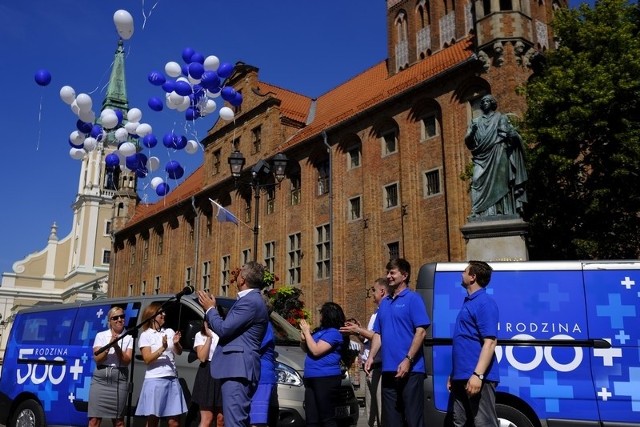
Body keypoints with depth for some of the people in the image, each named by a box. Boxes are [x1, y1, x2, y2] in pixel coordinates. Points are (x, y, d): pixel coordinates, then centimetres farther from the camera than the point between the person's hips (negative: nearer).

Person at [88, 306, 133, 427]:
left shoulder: (129, 338, 4)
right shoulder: (101, 335, 5)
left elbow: (127, 361, -5)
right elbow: (97, 359, -5)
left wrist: (116, 346, -19)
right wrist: (110, 344, -19)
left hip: (119, 380, 0)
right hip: (100, 379, 0)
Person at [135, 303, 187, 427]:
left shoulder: (170, 331, 12)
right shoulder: (146, 335, 1)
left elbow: (179, 352, 9)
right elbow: (147, 359, -8)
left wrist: (176, 343, -11)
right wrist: (162, 348, -20)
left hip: (172, 379, 4)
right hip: (155, 380, -4)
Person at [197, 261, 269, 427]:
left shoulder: (250, 301, -16)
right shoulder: (251, 299, 18)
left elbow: (223, 329, -18)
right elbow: (230, 328, 23)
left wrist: (210, 309, -2)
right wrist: (211, 309, 19)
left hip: (237, 369, -11)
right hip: (239, 368, 11)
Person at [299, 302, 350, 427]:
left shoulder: (333, 333, -10)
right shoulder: (320, 330, 17)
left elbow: (316, 351, -18)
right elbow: (305, 349, 25)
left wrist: (307, 332, -9)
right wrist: (303, 338, 3)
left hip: (326, 379, -9)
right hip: (312, 379, 10)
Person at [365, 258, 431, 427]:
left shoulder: (413, 299, -5)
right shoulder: (384, 303, 15)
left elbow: (421, 331, -13)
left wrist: (408, 360, -20)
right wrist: (371, 357, 2)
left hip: (410, 370, -7)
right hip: (389, 370, 7)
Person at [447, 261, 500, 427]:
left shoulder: (485, 303, -13)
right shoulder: (468, 301, 16)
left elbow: (489, 342, -21)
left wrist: (478, 374, -27)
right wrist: (454, 374, 22)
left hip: (476, 377, -10)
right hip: (461, 377, 10)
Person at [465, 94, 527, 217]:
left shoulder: (501, 118, 13)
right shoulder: (476, 122, 20)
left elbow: (515, 136, 7)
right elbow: (468, 142, 11)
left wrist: (509, 134, -15)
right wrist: (471, 132, -8)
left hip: (498, 157, -2)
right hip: (482, 159, 3)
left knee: (498, 183, -11)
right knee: (479, 182, -13)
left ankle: (501, 214, -13)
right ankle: (479, 214, -18)